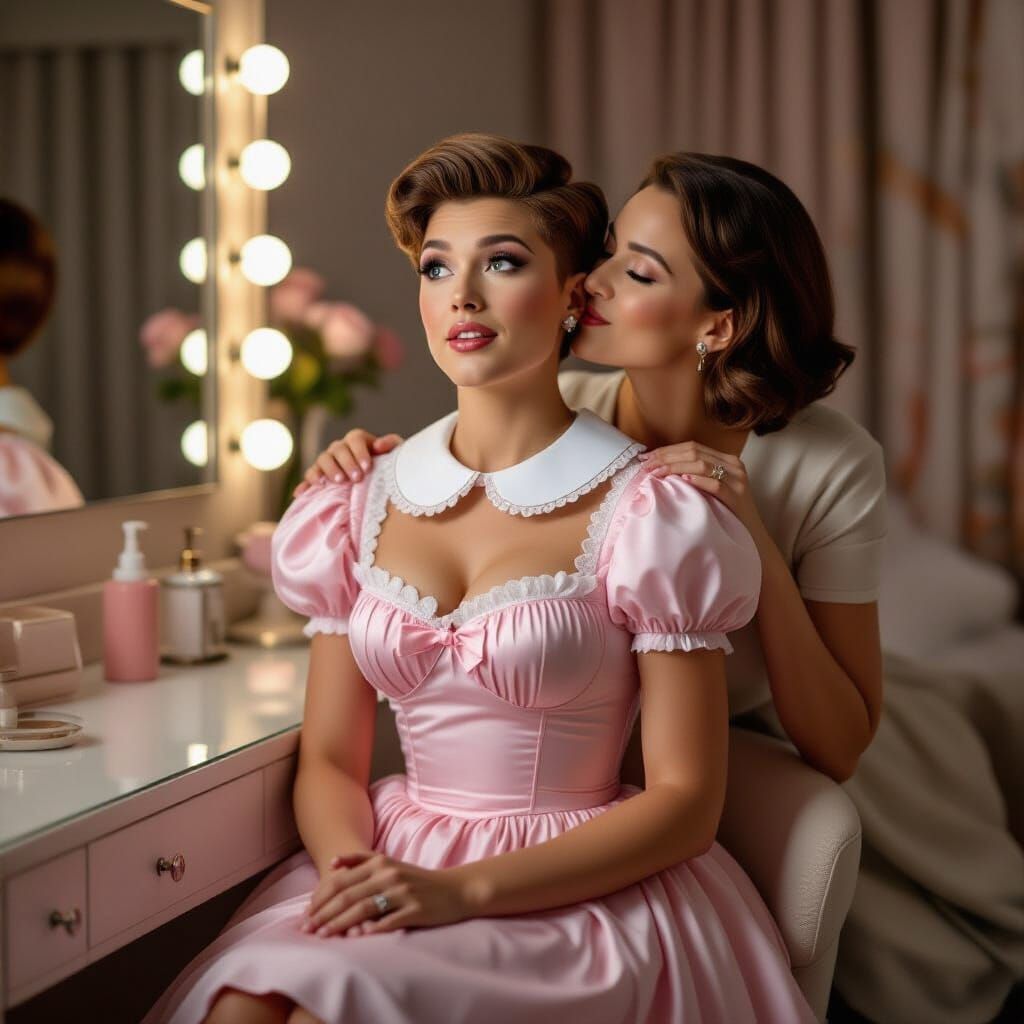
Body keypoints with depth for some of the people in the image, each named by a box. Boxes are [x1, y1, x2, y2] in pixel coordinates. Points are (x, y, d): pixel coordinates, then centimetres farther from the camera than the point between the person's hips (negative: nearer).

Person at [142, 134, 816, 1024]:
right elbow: (330, 759, 11)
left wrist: (466, 890, -18)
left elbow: (685, 802, -7)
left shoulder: (649, 515, -6)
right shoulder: (359, 509, 9)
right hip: (396, 864, 4)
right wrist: (351, 865, -13)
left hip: (577, 892, -4)